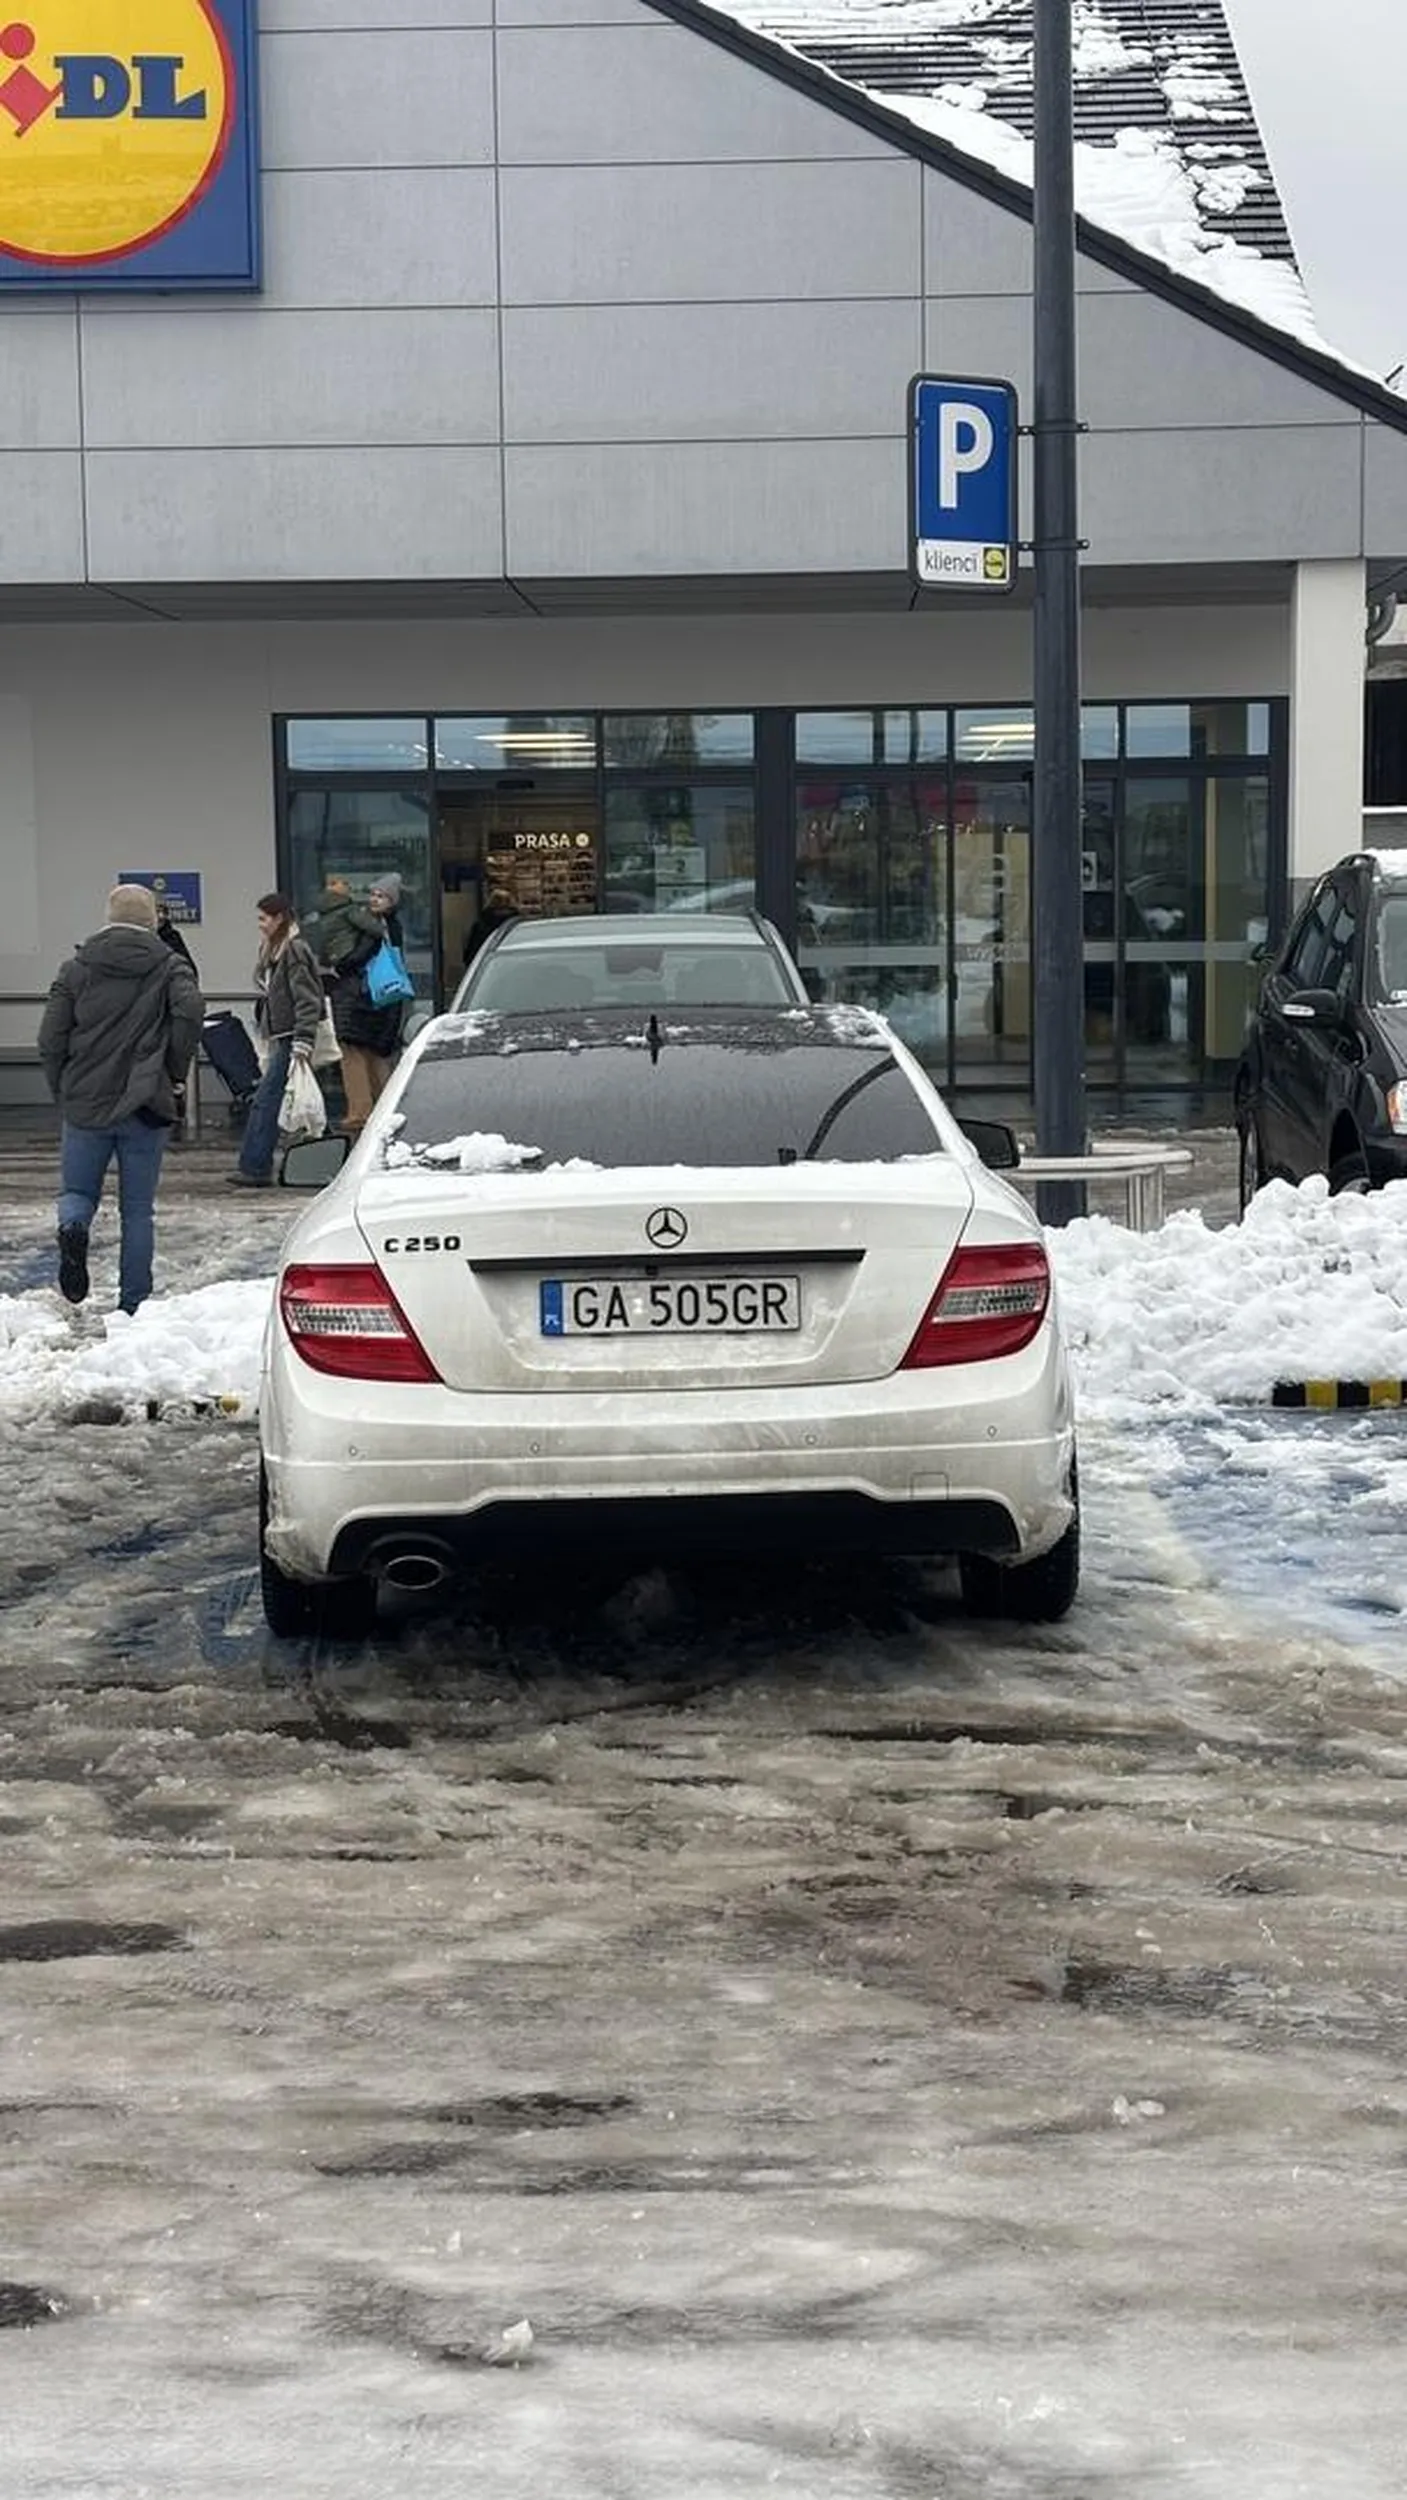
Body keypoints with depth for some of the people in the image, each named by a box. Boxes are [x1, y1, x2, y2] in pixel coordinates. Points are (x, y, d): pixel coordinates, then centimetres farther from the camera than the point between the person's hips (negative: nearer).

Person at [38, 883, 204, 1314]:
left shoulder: (78, 967, 6)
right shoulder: (169, 967, 2)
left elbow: (50, 1038, 0)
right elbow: (190, 1011, -17)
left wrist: (62, 1091, 11)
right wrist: (173, 1069, -4)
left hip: (85, 1102, 1)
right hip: (145, 1104, -1)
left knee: (77, 1191, 14)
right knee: (138, 1210, 8)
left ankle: (73, 1227, -19)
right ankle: (134, 1302, 7)